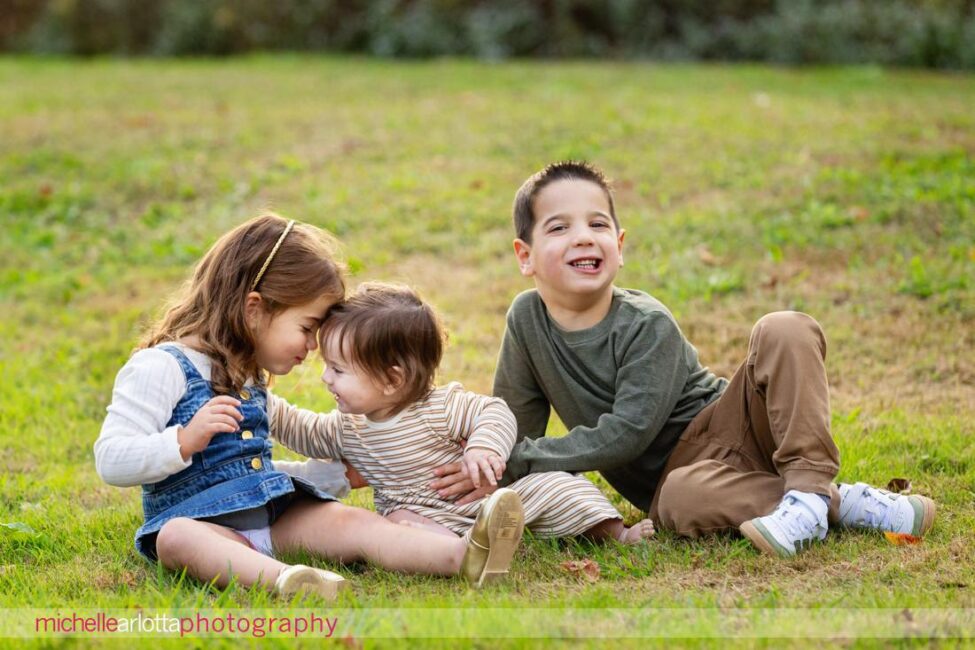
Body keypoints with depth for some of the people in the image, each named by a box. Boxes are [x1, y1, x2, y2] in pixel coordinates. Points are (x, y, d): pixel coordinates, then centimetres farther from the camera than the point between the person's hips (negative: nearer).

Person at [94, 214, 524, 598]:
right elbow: (111, 462, -12)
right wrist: (186, 440, -25)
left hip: (276, 518, 7)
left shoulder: (251, 379, 23)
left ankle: (466, 557, -40)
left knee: (354, 524, -17)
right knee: (179, 537, -40)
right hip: (197, 519, -7)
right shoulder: (161, 368, -5)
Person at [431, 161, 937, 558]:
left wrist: (516, 461, -27)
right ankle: (840, 504, -26)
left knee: (785, 331, -25)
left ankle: (809, 488, -33)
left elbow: (626, 433, -24)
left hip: (729, 427, -1)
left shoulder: (648, 326, -15)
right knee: (684, 500, -39)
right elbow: (516, 425, 4)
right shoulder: (527, 319, -4)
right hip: (674, 472, 1)